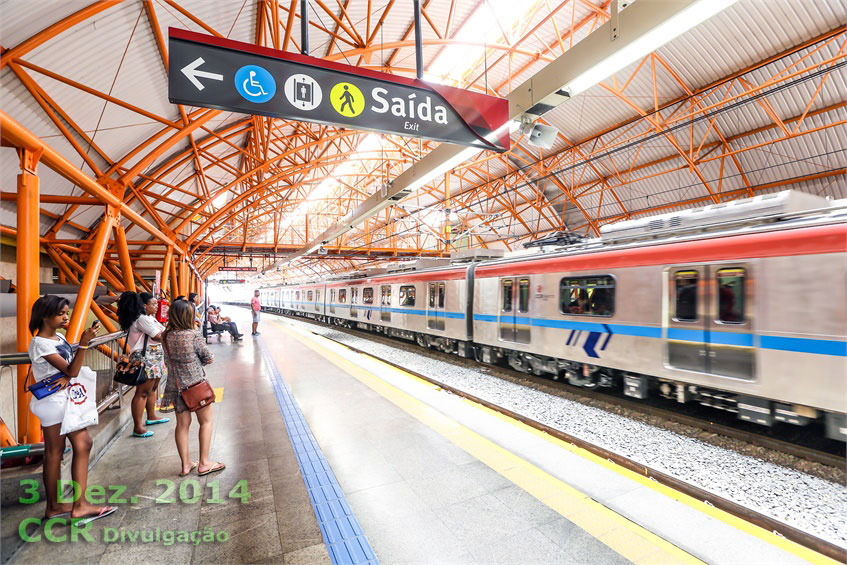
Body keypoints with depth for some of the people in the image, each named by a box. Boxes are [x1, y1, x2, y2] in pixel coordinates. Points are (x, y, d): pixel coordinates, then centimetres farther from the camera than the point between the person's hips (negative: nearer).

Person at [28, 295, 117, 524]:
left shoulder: (59, 337, 10)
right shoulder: (40, 344, -15)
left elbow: (72, 368, 10)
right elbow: (71, 370, -19)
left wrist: (67, 377, -13)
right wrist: (84, 343, -29)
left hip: (69, 399, 8)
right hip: (53, 401, -8)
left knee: (83, 444, 6)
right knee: (54, 452, 2)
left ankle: (80, 504, 13)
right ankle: (53, 506, 16)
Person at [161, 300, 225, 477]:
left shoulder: (166, 336, -2)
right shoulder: (194, 336, -19)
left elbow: (168, 360, 12)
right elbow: (209, 358, -10)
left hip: (176, 386, 6)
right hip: (196, 384, -5)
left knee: (182, 424, 14)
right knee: (206, 422, 10)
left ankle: (185, 465, 23)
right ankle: (204, 463, 13)